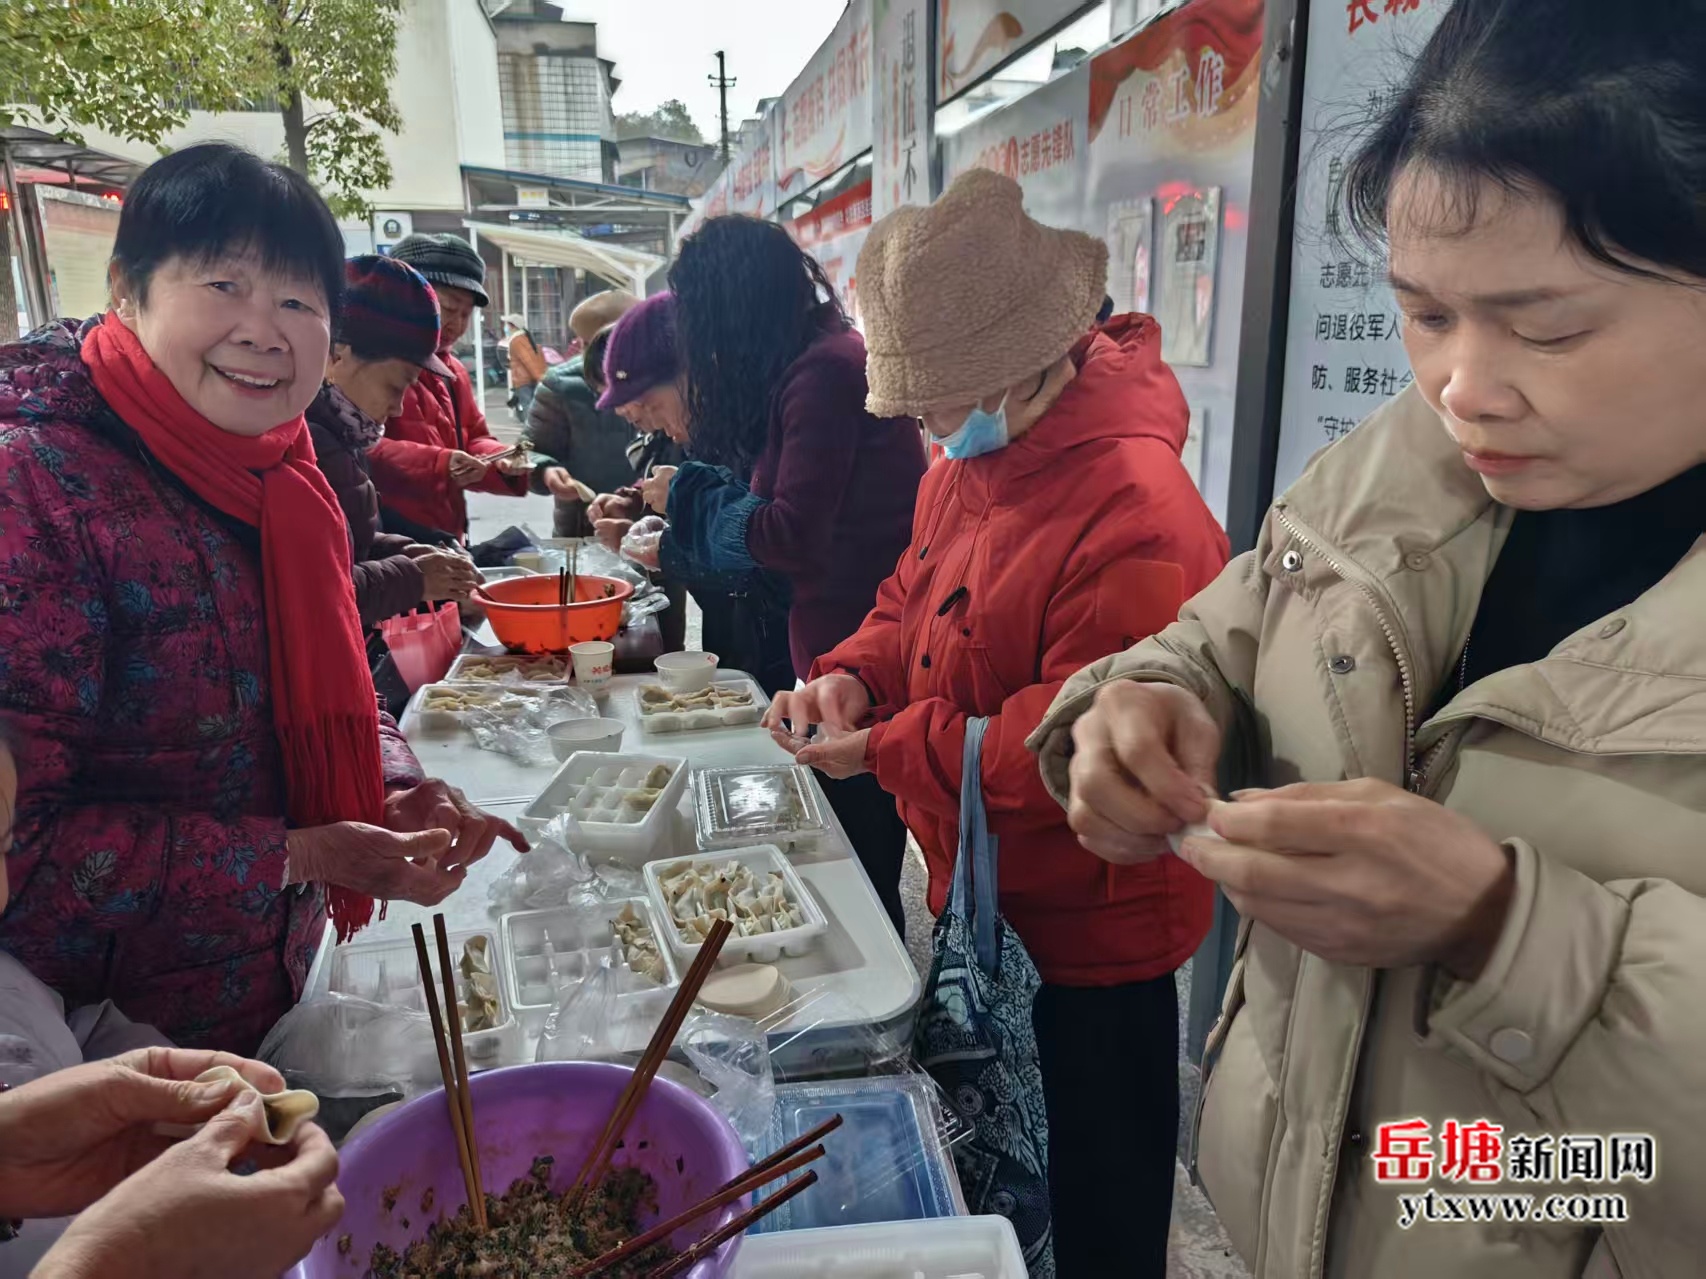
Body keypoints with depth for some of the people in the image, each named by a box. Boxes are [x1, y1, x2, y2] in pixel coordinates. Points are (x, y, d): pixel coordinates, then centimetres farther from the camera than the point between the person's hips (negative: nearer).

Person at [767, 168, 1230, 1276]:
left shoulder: (1136, 509, -30)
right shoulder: (971, 462, 2)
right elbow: (917, 600, 13)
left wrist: (892, 749, -21)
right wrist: (857, 675, -7)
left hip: (1086, 943, -8)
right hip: (981, 900, 9)